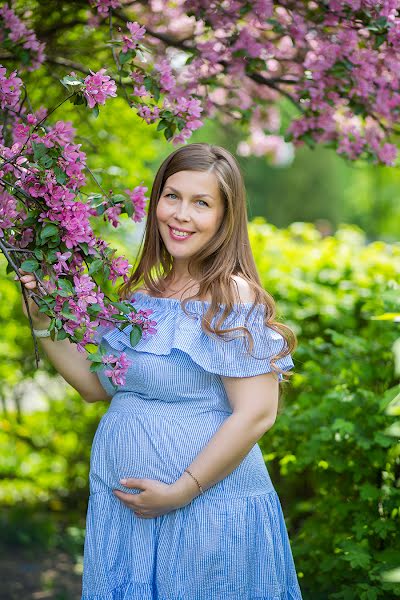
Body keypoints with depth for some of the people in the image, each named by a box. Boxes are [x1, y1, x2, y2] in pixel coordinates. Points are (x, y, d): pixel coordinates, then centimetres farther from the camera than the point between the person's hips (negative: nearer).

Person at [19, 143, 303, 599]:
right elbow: (96, 385, 11)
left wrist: (180, 492, -17)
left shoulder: (234, 299, -14)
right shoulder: (142, 294, 8)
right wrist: (43, 320, 2)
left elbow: (256, 415, -19)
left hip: (208, 507, -7)